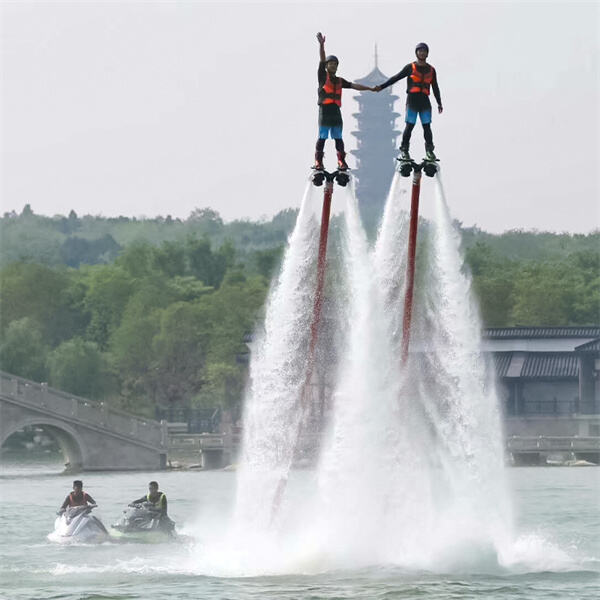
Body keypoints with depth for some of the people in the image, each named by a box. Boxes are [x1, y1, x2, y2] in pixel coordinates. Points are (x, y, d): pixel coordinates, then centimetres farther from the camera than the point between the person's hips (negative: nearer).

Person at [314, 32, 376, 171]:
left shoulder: (339, 81, 19)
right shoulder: (323, 76, 6)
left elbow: (354, 86, 20)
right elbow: (322, 60, -5)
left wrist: (370, 88, 16)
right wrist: (321, 44, -15)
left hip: (335, 110, 4)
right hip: (324, 109, -4)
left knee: (338, 137, 4)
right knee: (322, 137, -6)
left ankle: (341, 161, 4)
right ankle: (318, 161, -5)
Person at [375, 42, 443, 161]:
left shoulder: (431, 70, 13)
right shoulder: (410, 67, 3)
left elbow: (435, 88, 19)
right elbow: (396, 78, 3)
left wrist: (439, 103, 19)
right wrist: (382, 87, -3)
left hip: (425, 102, 3)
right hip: (412, 99, -3)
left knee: (427, 126, -1)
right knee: (409, 125, -5)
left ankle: (429, 151, 5)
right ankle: (404, 150, 1)